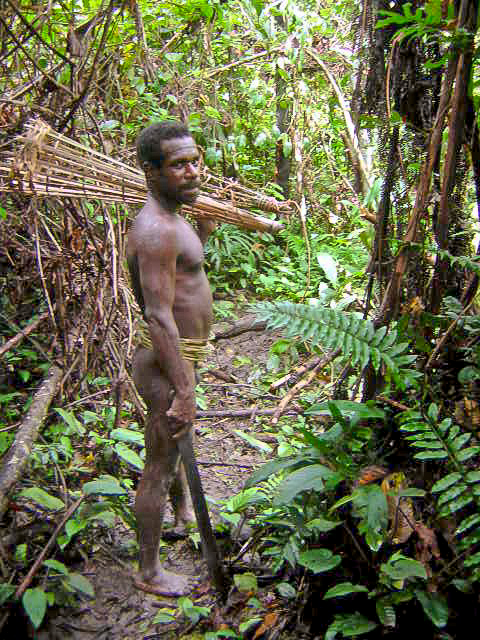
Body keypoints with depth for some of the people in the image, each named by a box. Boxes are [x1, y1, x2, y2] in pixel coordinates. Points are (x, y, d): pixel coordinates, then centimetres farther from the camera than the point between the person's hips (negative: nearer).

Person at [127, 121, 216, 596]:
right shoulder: (156, 230, -25)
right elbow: (159, 317, -30)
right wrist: (184, 392, -31)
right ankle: (148, 571, 22)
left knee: (174, 445, 30)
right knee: (158, 467, 4)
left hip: (176, 357, 10)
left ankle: (183, 513, 56)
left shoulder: (172, 220, 8)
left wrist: (205, 226, 17)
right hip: (166, 365, -10)